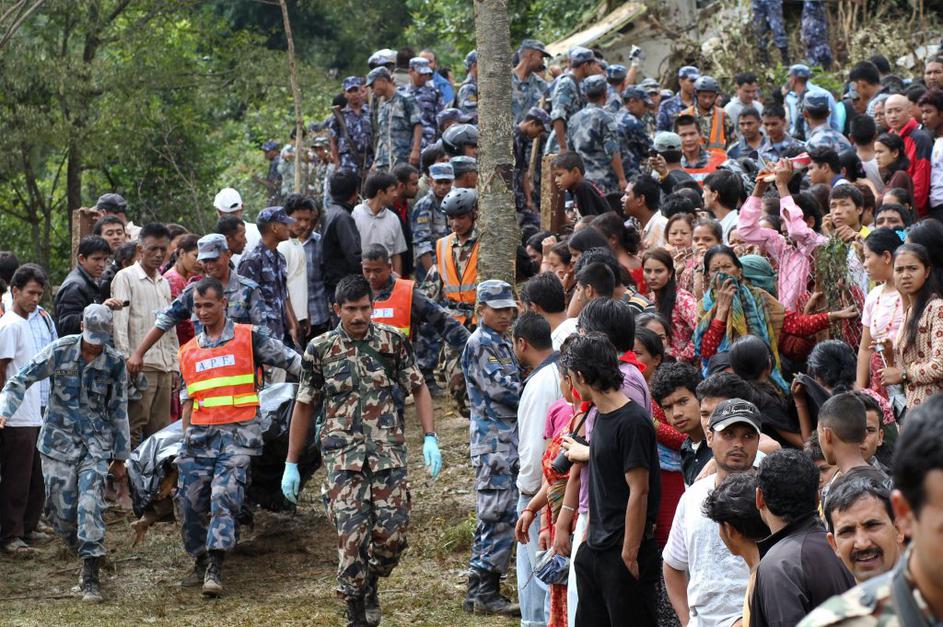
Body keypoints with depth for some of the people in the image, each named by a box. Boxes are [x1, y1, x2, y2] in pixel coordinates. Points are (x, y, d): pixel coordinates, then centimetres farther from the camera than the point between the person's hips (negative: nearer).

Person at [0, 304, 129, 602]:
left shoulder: (114, 362, -1)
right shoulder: (60, 351, -5)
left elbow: (119, 410, 8)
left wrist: (120, 457, 12)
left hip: (96, 442, -1)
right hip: (60, 440, 1)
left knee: (90, 504, -16)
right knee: (60, 509, 0)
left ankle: (90, 577, -12)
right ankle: (85, 553, 28)